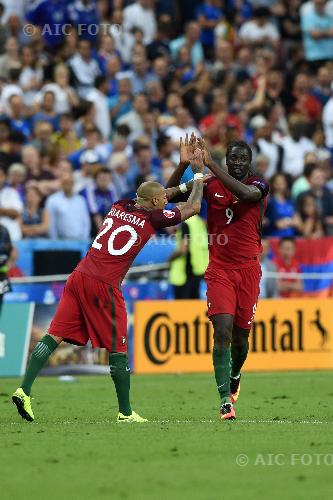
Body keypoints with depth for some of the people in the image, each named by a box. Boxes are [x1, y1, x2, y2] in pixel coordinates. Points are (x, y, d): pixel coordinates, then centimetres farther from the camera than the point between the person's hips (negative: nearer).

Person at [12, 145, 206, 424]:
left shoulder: (120, 207, 16)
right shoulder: (152, 219, -1)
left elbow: (150, 198, 38)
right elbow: (194, 207, 11)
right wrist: (198, 174, 24)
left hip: (79, 277, 6)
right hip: (104, 286, -6)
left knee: (54, 336, 3)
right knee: (118, 350, 3)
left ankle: (24, 390, -6)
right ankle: (125, 413, 8)